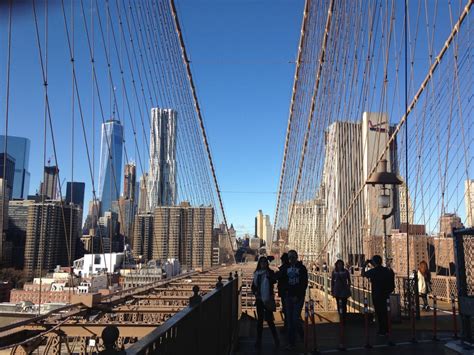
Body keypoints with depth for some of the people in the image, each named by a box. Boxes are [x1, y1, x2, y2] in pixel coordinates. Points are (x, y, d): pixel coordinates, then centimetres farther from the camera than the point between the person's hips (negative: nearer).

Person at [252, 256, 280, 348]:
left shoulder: (270, 272, -3)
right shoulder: (256, 273, 6)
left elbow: (274, 281, -20)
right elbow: (253, 286, 11)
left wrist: (268, 275, -30)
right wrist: (255, 292, -6)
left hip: (268, 299, -3)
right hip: (259, 299, 3)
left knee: (269, 319, -5)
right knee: (260, 319, 9)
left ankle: (276, 339, 9)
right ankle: (259, 340, 17)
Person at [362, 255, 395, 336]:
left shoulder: (373, 271, -16)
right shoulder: (386, 270, 0)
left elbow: (363, 274, -4)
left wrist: (365, 265, 5)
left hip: (377, 295, -6)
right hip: (385, 294, 6)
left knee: (379, 312, 2)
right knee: (384, 312, 17)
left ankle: (382, 331, 7)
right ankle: (385, 329, 26)